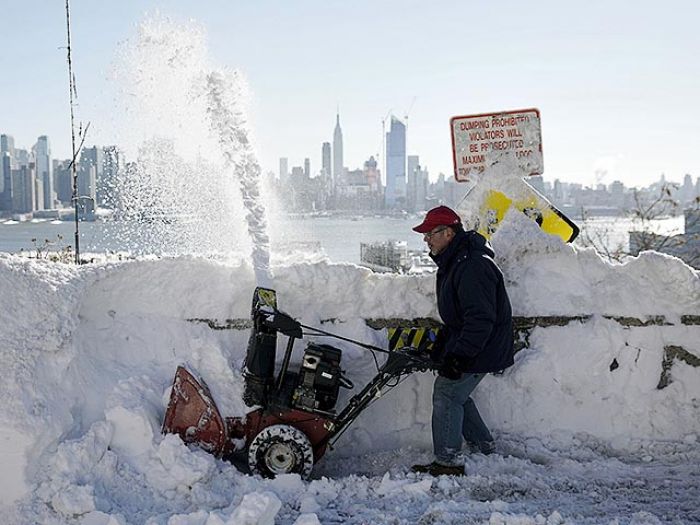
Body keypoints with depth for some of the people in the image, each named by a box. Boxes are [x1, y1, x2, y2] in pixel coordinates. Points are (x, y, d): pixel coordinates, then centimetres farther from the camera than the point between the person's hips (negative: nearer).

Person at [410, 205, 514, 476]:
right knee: (455, 393, 17)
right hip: (464, 343, 11)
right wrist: (442, 345, 18)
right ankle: (484, 447, 29)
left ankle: (448, 462, -3)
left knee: (446, 393, -9)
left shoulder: (473, 266, -25)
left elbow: (480, 319, -29)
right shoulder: (452, 262, 11)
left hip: (483, 347, -11)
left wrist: (459, 356, -29)